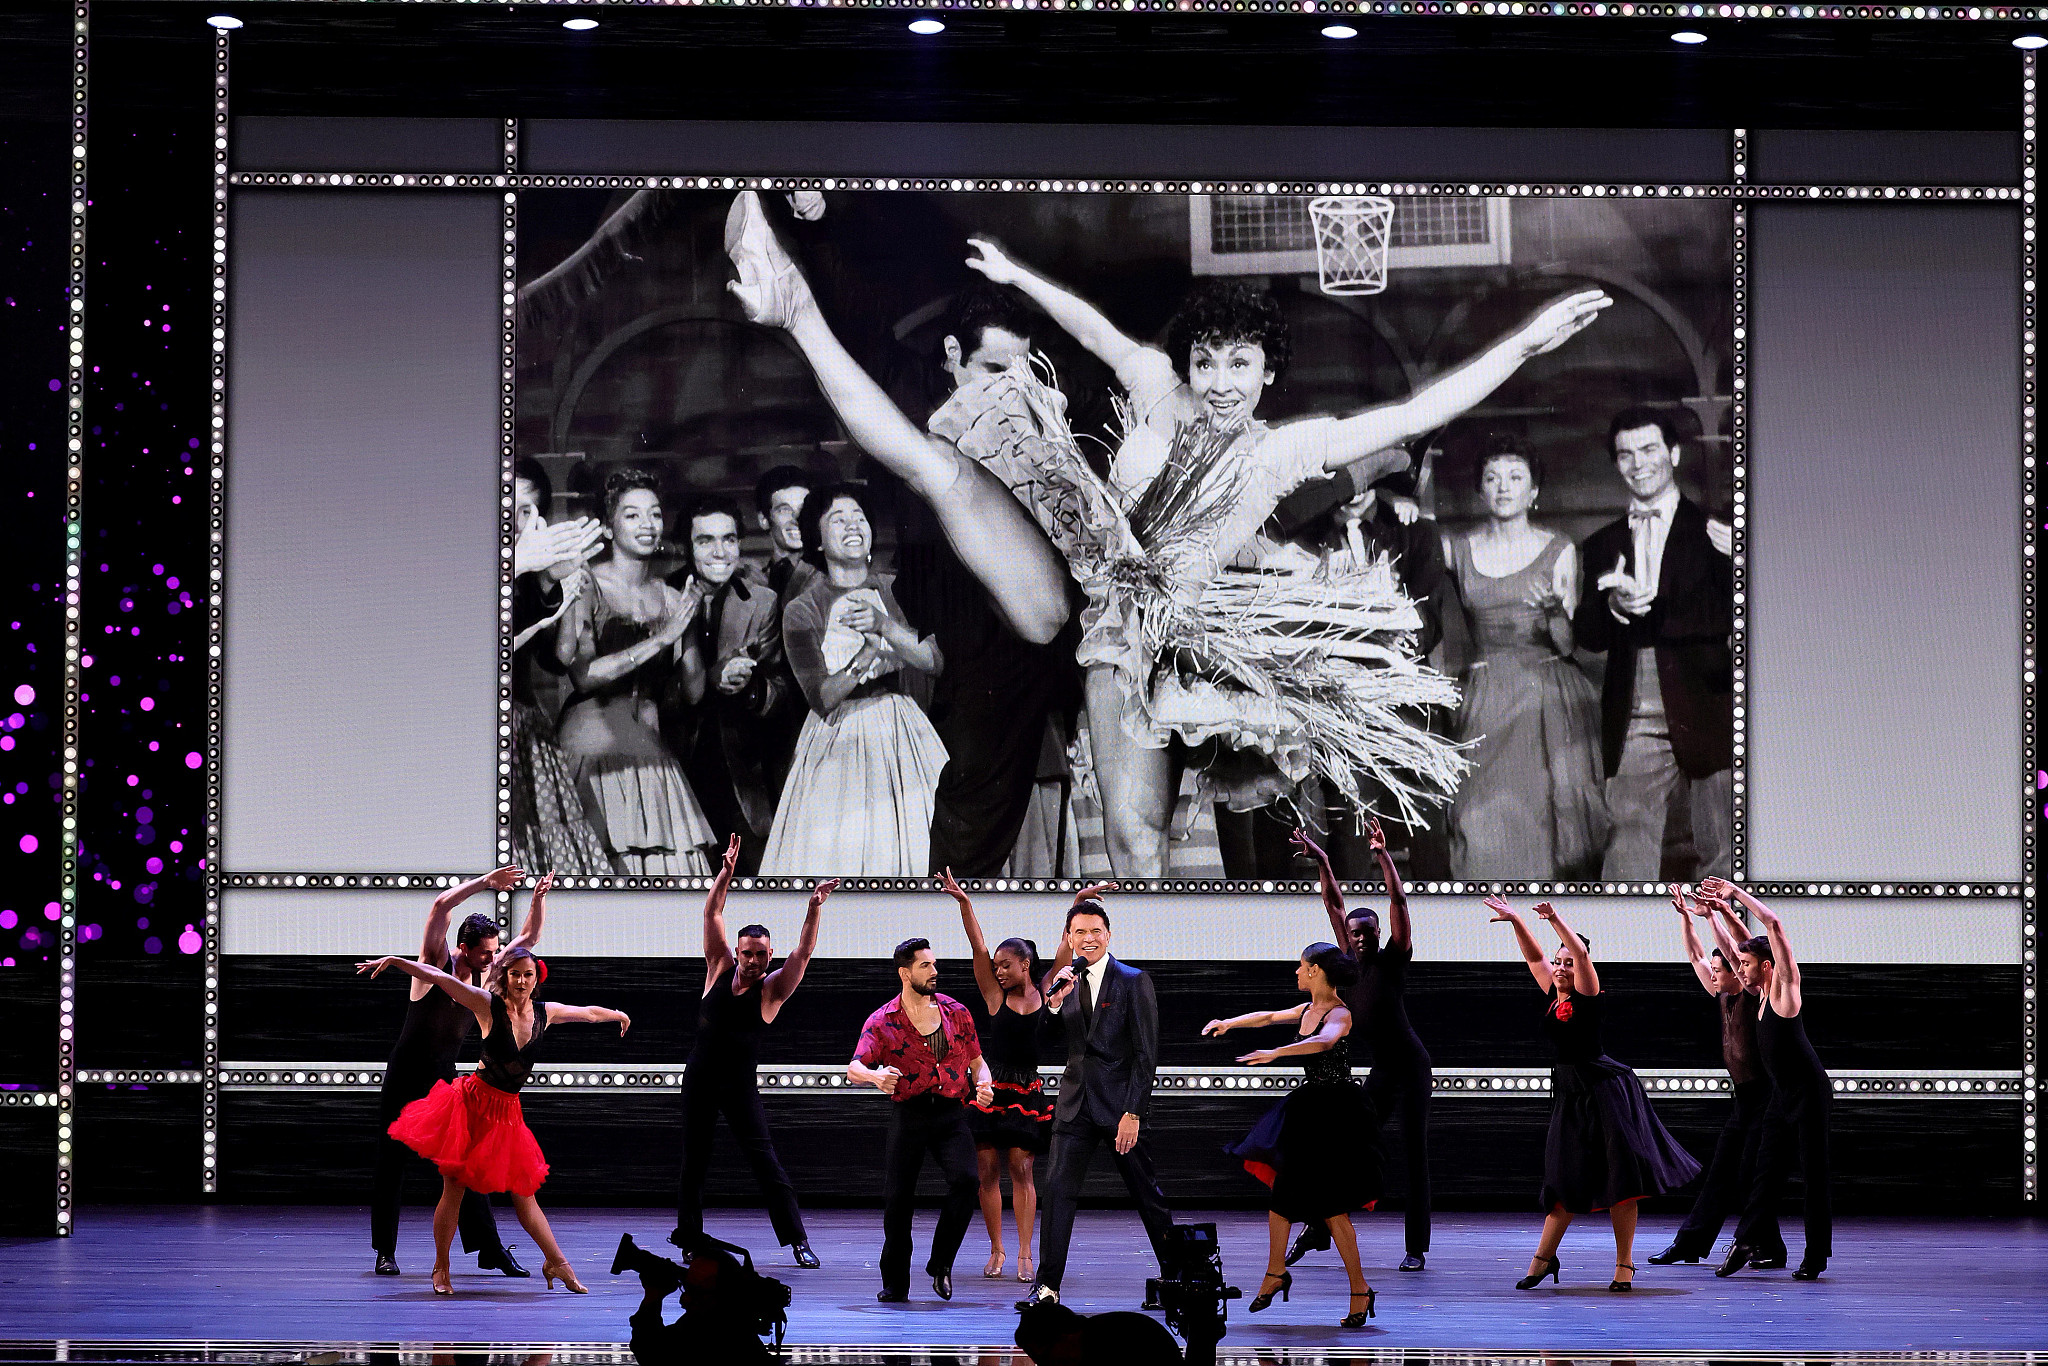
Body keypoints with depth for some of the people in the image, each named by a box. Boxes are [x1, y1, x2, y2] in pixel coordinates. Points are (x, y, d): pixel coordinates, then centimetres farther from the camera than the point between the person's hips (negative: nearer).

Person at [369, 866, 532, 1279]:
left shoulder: (485, 975, 4)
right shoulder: (437, 963, -11)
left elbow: (529, 938, 10)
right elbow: (441, 905, -25)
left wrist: (539, 898, -6)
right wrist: (485, 882, -26)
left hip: (444, 1077, 4)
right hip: (406, 1074, -4)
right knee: (392, 1160, 1)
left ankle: (490, 1249, -1)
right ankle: (385, 1251, 9)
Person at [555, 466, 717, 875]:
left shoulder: (671, 600, 10)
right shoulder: (585, 587, -4)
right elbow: (582, 675, -16)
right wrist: (660, 639, -17)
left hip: (649, 748, 5)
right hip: (593, 745, -5)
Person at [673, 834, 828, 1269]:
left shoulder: (772, 988, -4)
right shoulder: (720, 968, 2)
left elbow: (803, 953, -16)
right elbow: (712, 915, -3)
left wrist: (814, 909, -30)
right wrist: (726, 874, -15)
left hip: (739, 1082, -3)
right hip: (700, 1076, 3)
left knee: (764, 1159, -9)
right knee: (694, 1158, 9)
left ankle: (797, 1240, -10)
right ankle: (688, 1234, 22)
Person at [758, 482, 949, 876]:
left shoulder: (896, 592, 5)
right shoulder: (801, 611, -2)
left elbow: (934, 661, -7)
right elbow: (822, 697, -12)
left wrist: (884, 625, -21)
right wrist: (866, 656, -27)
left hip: (900, 736, 2)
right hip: (837, 745, -2)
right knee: (837, 854, -8)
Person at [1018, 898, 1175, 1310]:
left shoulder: (1133, 981, -5)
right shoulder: (1065, 982, 9)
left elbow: (1146, 1054, -8)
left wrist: (1133, 1113, -15)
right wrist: (1054, 1003, -11)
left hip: (1121, 1105, -4)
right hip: (1076, 1104, 4)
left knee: (1147, 1194, 6)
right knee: (1058, 1188, -6)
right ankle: (1047, 1285, -5)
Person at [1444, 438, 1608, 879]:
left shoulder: (1558, 550, 5)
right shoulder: (1458, 551, 8)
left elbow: (1566, 644, 2)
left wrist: (1554, 611, -19)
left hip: (1551, 699, -1)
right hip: (1487, 705, 1)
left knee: (1549, 819, -6)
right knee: (1486, 823, -9)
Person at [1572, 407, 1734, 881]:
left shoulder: (1714, 532, 4)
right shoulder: (1603, 546, 16)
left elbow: (1730, 615, -6)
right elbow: (1587, 635, 7)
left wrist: (1646, 613, -15)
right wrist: (1612, 607, -13)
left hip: (1707, 716, -2)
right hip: (1635, 727, 2)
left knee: (1721, 857, 2)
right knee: (1628, 847, -5)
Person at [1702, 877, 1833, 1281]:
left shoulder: (1785, 984, -11)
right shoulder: (1764, 990, 10)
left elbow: (1774, 926, -20)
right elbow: (1748, 942, 24)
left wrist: (1737, 894, -14)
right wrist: (1724, 910, 17)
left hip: (1809, 1092, -9)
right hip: (1782, 1093, 9)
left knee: (1814, 1172, -3)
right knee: (1768, 1168, 5)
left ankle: (1815, 1255, -1)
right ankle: (1749, 1242, 3)